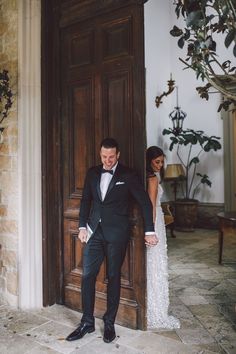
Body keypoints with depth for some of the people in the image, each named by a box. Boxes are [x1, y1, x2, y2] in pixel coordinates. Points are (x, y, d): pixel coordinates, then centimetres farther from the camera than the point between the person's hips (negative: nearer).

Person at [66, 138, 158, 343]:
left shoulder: (128, 175, -5)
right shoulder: (93, 173, 7)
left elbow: (145, 202, -3)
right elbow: (86, 200, 13)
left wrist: (149, 231, -5)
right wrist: (82, 226, 7)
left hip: (116, 233, -3)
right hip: (94, 231, 4)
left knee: (113, 277, 7)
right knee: (87, 276, 3)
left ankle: (109, 323, 23)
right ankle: (87, 322, 19)